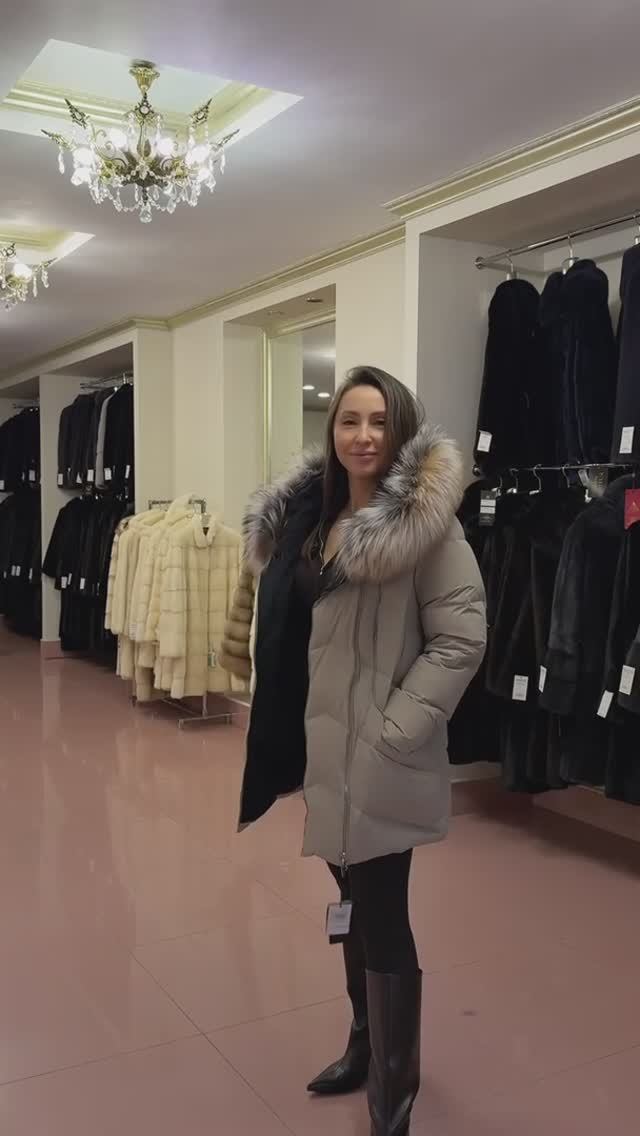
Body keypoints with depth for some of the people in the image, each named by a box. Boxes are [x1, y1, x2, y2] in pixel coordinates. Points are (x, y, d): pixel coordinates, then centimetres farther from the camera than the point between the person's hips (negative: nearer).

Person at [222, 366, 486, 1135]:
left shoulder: (424, 522, -14)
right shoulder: (306, 515, 8)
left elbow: (461, 641, -18)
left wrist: (393, 731, -19)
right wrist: (253, 643, 4)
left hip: (379, 757, -7)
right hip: (321, 744, 7)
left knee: (383, 922, 3)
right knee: (354, 907, 22)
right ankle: (366, 1045, 43)